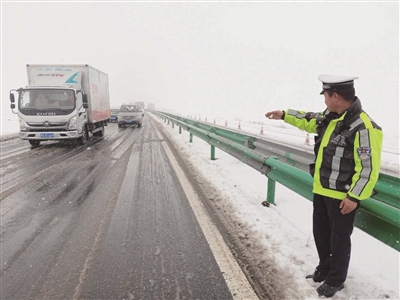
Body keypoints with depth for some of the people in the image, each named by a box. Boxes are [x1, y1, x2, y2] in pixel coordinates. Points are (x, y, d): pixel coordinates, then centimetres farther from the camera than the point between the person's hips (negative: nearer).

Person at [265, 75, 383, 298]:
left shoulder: (363, 128, -23)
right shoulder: (330, 117, 3)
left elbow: (369, 168, -22)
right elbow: (311, 120, 22)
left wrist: (354, 197, -20)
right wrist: (284, 115, 22)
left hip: (342, 196, -8)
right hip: (321, 189, 9)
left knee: (339, 238, 11)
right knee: (320, 232, 22)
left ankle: (336, 280, 33)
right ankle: (325, 269, 44)